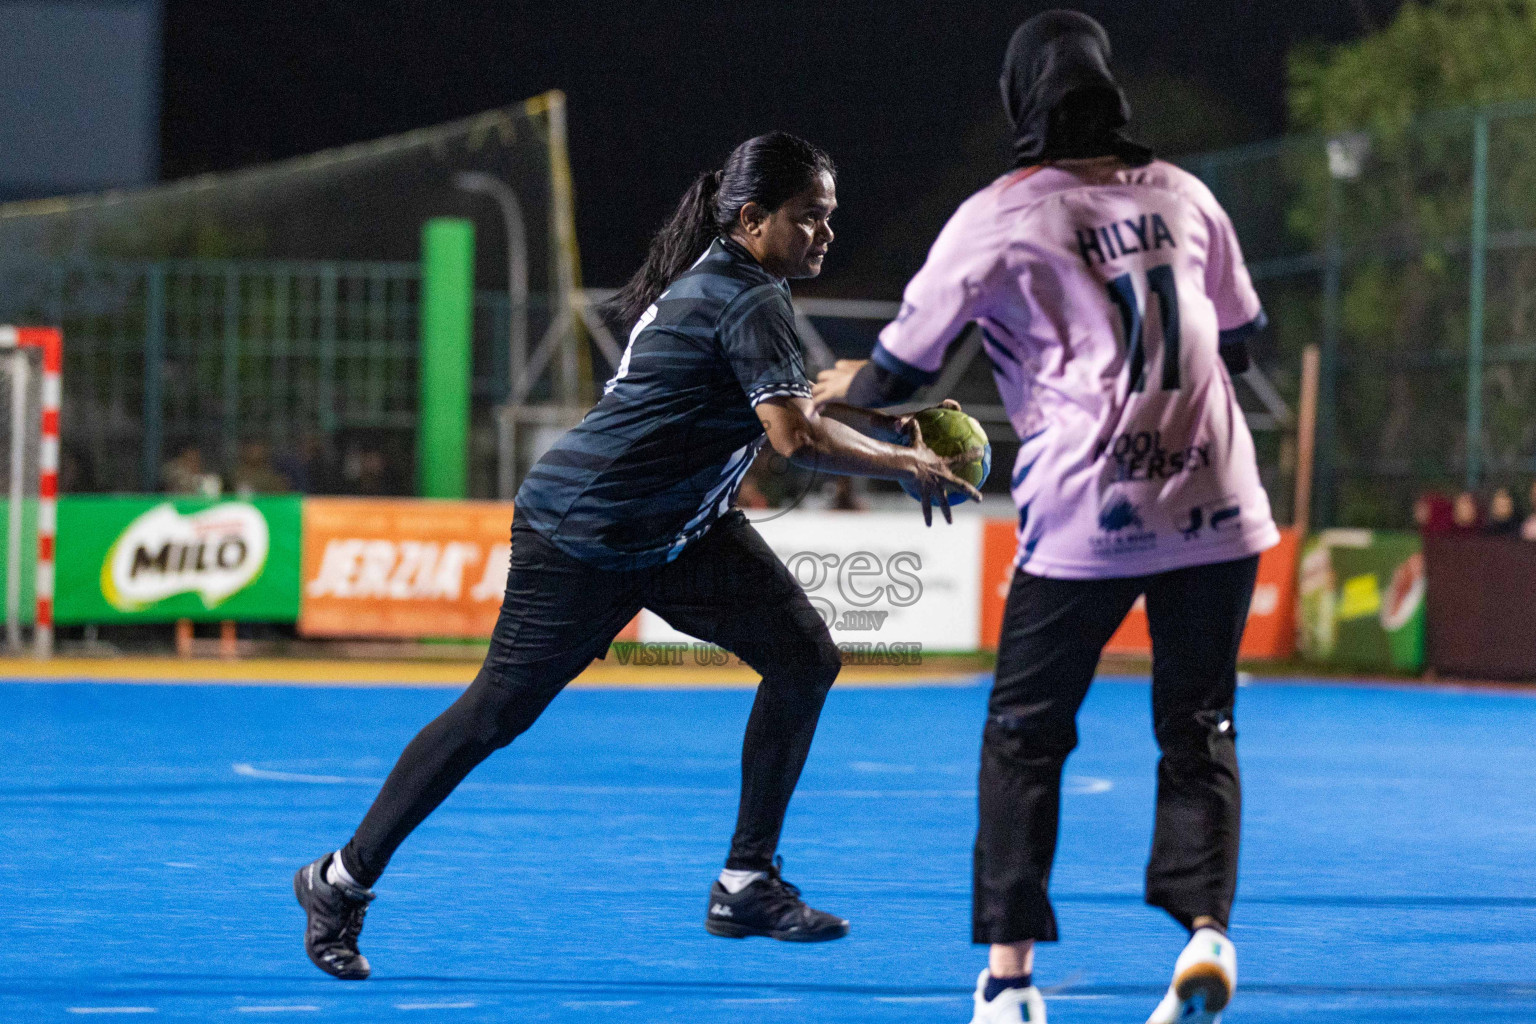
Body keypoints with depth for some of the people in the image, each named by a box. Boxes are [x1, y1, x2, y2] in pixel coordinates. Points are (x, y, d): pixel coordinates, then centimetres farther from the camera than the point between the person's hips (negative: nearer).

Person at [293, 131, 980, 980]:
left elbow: (782, 405, 17)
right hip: (581, 537, -10)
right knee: (496, 712, -3)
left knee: (803, 656, 0)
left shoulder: (718, 283, 8)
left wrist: (886, 425, 4)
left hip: (679, 530, 10)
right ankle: (343, 879, 11)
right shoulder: (747, 304, -22)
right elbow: (797, 439, -30)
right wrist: (905, 467, -18)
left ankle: (747, 884, 4)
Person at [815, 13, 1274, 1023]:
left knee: (1025, 732, 10)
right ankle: (1206, 928, -9)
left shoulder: (1000, 217, -4)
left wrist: (849, 386, 25)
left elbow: (900, 370, 3)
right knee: (1198, 728, 12)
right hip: (1215, 504, 3)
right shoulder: (1181, 194, 8)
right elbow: (1240, 340, 20)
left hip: (1087, 516, -3)